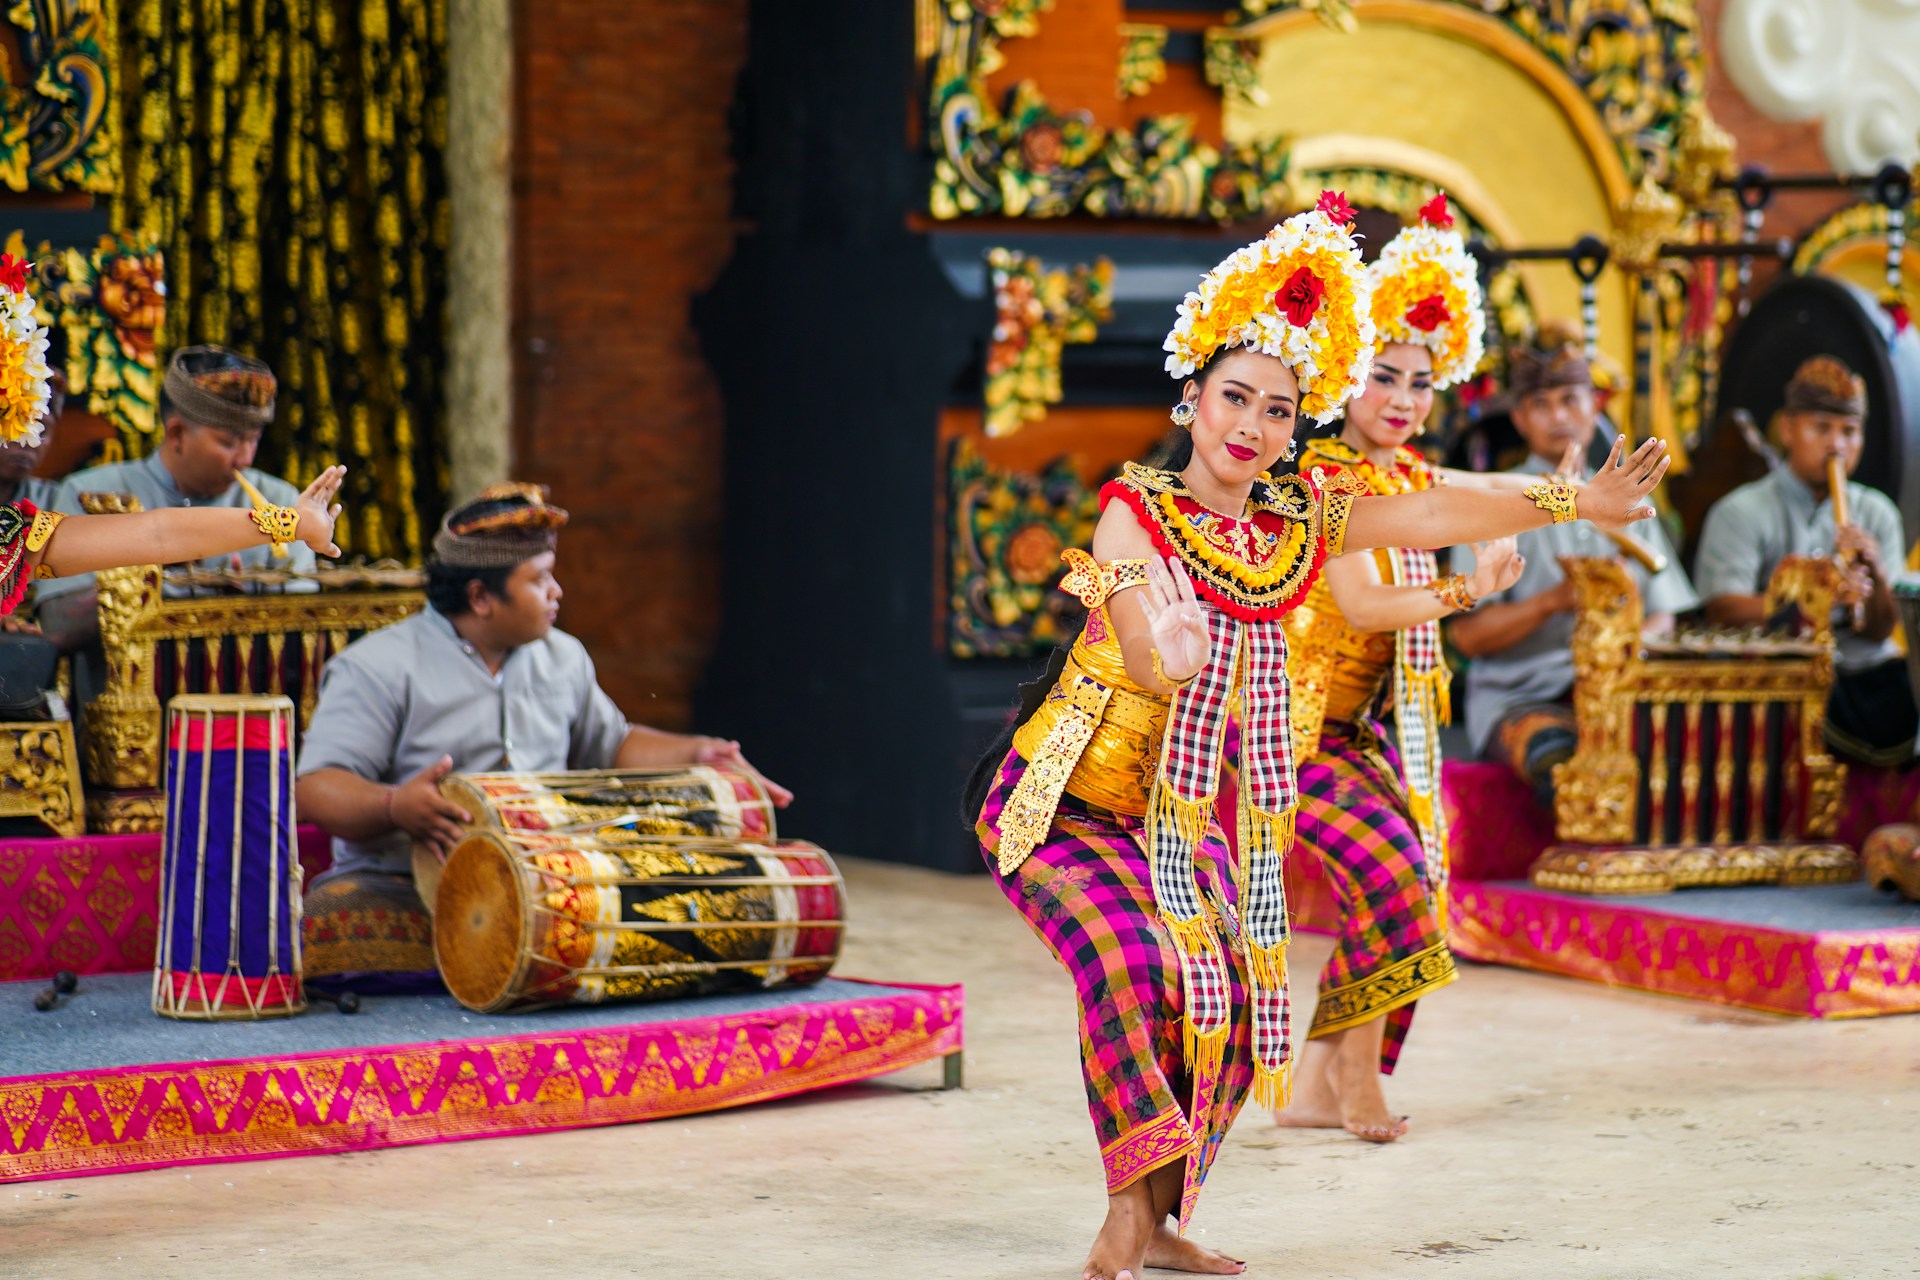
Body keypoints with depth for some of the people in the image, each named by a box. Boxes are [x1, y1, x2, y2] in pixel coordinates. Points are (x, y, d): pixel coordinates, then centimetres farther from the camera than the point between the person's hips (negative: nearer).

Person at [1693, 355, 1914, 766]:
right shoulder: (1740, 513, 5)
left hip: (1865, 668, 4)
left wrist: (1875, 574, -12)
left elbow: (1880, 631, 9)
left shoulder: (1877, 512, 17)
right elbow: (1723, 611, -11)